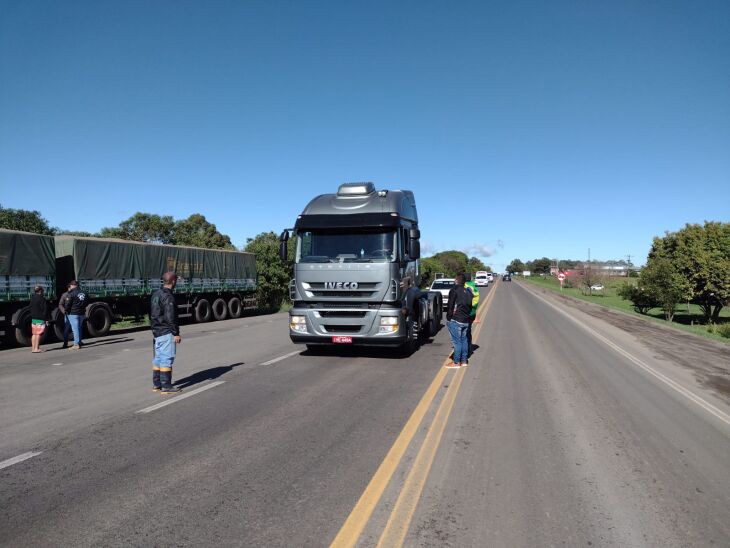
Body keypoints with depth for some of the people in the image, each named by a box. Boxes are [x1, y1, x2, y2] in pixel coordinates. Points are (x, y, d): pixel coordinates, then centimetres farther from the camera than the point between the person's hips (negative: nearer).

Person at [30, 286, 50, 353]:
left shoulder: (32, 298, 13)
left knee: (34, 334, 11)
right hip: (40, 319, -8)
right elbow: (44, 309, -15)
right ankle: (36, 348, -8)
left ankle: (33, 348, 14)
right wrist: (47, 319, -13)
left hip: (33, 318, 8)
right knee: (39, 334, -6)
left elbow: (31, 309, 18)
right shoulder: (41, 299, -13)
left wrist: (32, 316, 23)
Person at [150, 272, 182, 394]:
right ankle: (166, 386, -2)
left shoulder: (156, 294, 12)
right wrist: (176, 333, -17)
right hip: (166, 332, -10)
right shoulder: (168, 297, -17)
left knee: (158, 358, 15)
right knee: (167, 359, -5)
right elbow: (170, 317, -20)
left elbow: (152, 314, 18)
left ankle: (156, 384, 22)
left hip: (157, 331, 10)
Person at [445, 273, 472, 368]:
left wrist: (448, 318, -6)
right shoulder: (467, 292, 12)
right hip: (466, 320, 7)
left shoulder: (454, 290, -10)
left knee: (457, 341, -4)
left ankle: (456, 362, 0)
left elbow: (450, 305, -12)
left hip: (456, 320, -7)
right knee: (463, 340, 14)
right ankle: (464, 360, 21)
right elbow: (470, 306, 16)